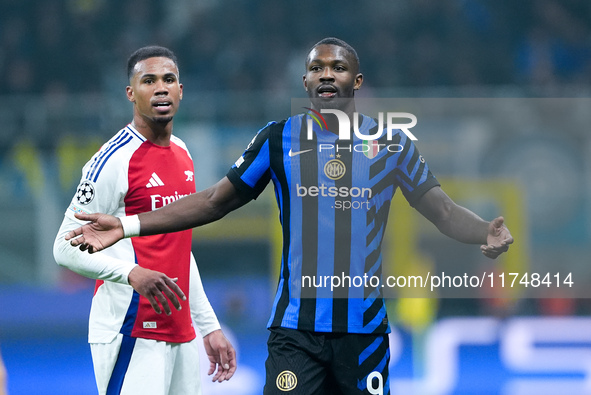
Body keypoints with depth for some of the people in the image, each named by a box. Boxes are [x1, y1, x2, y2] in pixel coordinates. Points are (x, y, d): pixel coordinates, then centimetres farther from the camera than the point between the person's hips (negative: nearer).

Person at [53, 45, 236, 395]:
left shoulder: (182, 154, 15)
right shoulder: (116, 160, -10)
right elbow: (66, 247, -13)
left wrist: (209, 327, 21)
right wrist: (132, 273, -27)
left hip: (181, 336, 8)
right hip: (131, 337, -8)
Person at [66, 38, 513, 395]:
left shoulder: (392, 144, 6)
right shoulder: (279, 139, 5)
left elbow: (444, 211, 6)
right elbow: (215, 202, 9)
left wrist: (488, 232, -17)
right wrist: (127, 226, 2)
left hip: (365, 329, 1)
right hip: (295, 330, -1)